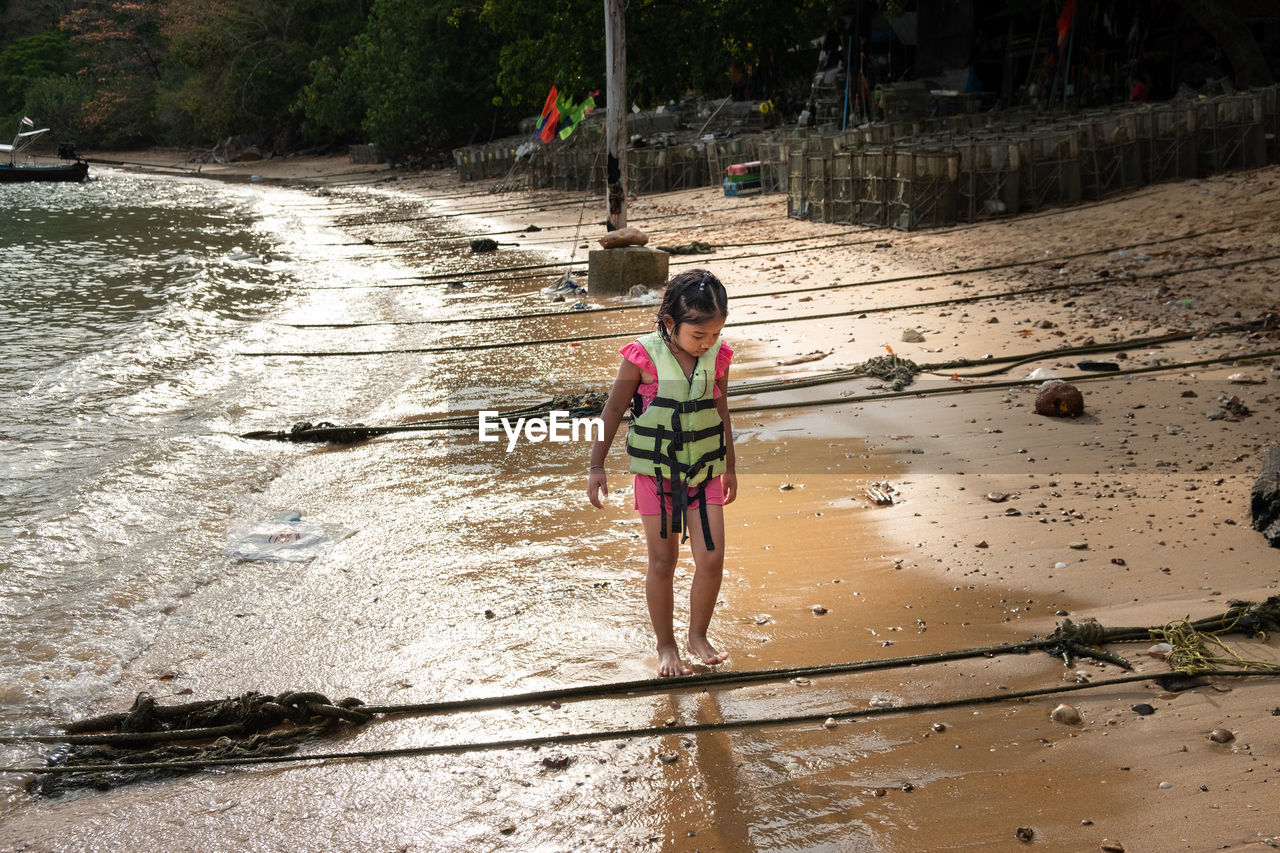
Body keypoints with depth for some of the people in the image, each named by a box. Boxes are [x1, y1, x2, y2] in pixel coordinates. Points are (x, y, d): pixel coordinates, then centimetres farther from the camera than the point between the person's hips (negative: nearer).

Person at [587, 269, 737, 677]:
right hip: (657, 472, -3)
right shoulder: (644, 356, -16)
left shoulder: (718, 356, -5)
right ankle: (666, 646, 21)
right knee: (662, 562, 5)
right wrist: (596, 466, -2)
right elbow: (613, 410, -5)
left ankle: (698, 635, 21)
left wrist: (729, 467, 17)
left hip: (704, 471, 3)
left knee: (711, 559, -1)